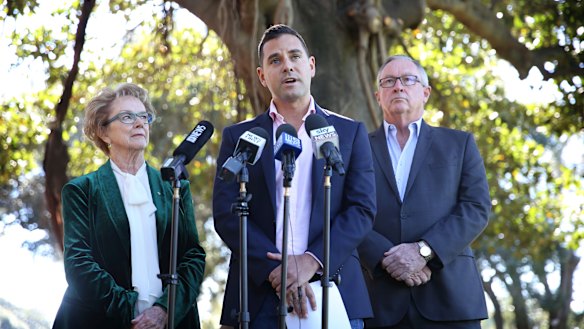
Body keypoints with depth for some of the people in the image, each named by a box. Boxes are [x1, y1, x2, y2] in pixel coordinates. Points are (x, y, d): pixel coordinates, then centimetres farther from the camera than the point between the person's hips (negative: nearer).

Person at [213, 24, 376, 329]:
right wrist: (275, 270, -13)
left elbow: (362, 209, 1)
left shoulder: (350, 132, 10)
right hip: (260, 297, 0)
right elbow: (226, 213, 1)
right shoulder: (238, 137, 10)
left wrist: (311, 261, -13)